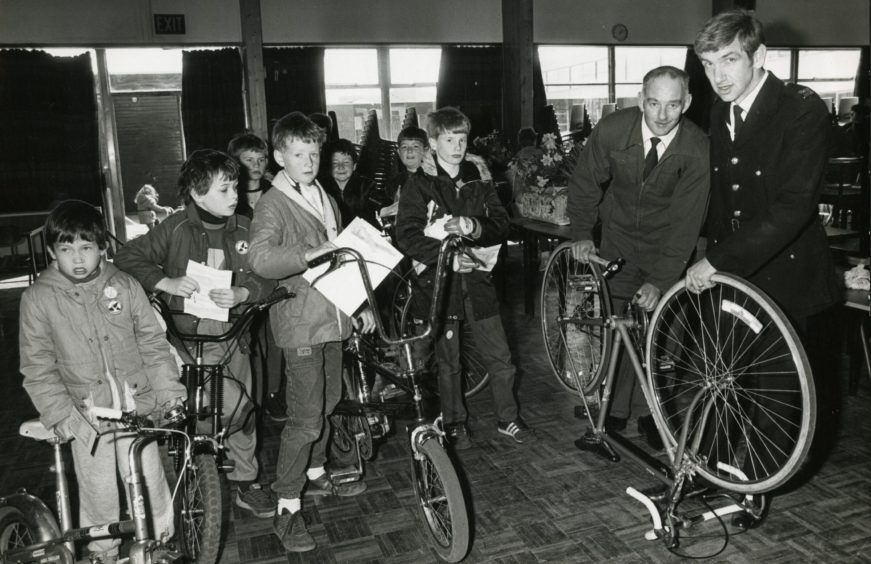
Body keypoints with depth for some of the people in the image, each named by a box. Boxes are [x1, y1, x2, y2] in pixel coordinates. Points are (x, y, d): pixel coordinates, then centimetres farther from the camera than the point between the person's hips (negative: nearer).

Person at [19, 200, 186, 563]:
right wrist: (57, 412, -9)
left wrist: (170, 390, -3)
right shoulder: (38, 298, -5)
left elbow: (152, 342, 2)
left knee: (149, 483, 4)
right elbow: (37, 363, -2)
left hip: (136, 403, 1)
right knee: (99, 491, 9)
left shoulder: (124, 286, -2)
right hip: (86, 411, 0)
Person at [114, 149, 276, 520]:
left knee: (245, 410, 9)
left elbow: (267, 278, 2)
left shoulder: (244, 229, 1)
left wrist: (241, 294, -18)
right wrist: (167, 283, -15)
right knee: (235, 404, -17)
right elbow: (127, 258, -2)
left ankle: (245, 482, 28)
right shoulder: (176, 229, -6)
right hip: (192, 336, -3)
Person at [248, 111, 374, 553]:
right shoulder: (272, 205, -10)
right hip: (300, 323, -7)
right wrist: (314, 252, -38)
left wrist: (361, 303, 19)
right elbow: (261, 259, -28)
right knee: (305, 418, -7)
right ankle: (287, 508, 5)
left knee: (327, 404, 18)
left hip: (334, 318, 8)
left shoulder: (326, 201, 15)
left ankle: (315, 474, 38)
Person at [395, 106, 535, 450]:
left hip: (477, 277, 3)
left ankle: (508, 418, 25)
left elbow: (501, 225, 4)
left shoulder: (479, 179, 8)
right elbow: (407, 236, -11)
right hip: (439, 280, -3)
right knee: (448, 361, 8)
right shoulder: (419, 185, -3)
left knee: (499, 357, 6)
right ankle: (454, 424, 26)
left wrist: (473, 227, -16)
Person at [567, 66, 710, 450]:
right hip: (619, 236, 1)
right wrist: (582, 235, -8)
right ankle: (616, 408, 13)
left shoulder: (697, 149, -23)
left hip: (667, 242, -1)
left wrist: (659, 281, -28)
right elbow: (585, 182, -3)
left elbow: (686, 221, -23)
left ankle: (647, 411, 14)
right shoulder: (612, 130, -20)